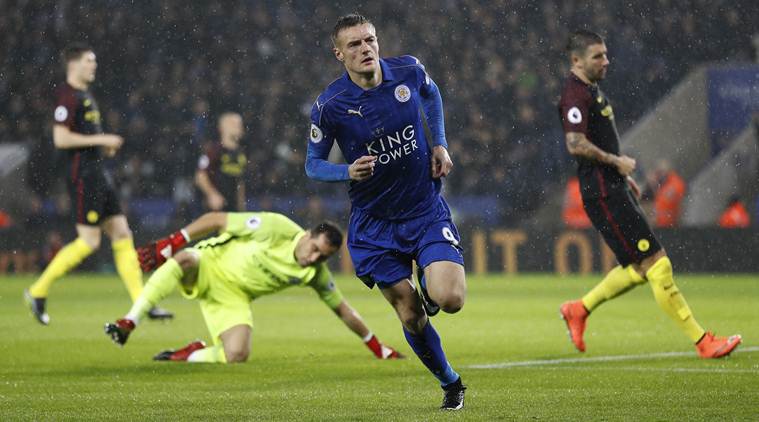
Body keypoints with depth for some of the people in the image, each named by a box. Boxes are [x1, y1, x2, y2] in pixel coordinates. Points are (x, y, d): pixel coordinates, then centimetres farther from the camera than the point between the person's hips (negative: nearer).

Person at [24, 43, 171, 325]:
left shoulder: (85, 95, 18)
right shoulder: (68, 96, -12)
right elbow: (60, 138, -20)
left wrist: (105, 144, 12)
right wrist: (101, 140, -16)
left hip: (99, 174, 10)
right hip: (83, 175, -10)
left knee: (122, 235, 4)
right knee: (89, 241, -9)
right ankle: (38, 291, 3)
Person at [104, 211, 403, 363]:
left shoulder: (316, 274, -7)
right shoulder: (277, 229, -23)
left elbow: (342, 310, 6)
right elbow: (217, 220, -19)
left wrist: (378, 348, 6)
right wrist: (172, 242, -26)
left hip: (233, 297, 4)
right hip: (211, 266, -4)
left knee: (236, 356, -23)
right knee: (184, 260, -41)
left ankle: (191, 355, 8)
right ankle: (127, 325, -37)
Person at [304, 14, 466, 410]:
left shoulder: (408, 71, -8)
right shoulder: (329, 106, -15)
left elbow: (431, 94, 18)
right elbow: (313, 164, -2)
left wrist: (439, 144, 5)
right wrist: (348, 172, -23)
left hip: (426, 210, 1)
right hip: (374, 223, -1)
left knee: (449, 298, -18)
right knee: (410, 315, 1)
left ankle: (430, 284, 19)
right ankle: (450, 383, 26)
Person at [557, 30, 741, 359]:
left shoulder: (592, 90, 18)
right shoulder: (576, 94, -15)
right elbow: (576, 144, -27)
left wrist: (623, 175, 22)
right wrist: (616, 161, -16)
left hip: (613, 191, 11)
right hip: (603, 196, -11)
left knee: (640, 268, 13)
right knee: (656, 264, -9)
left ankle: (579, 310, 22)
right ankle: (703, 342, -7)